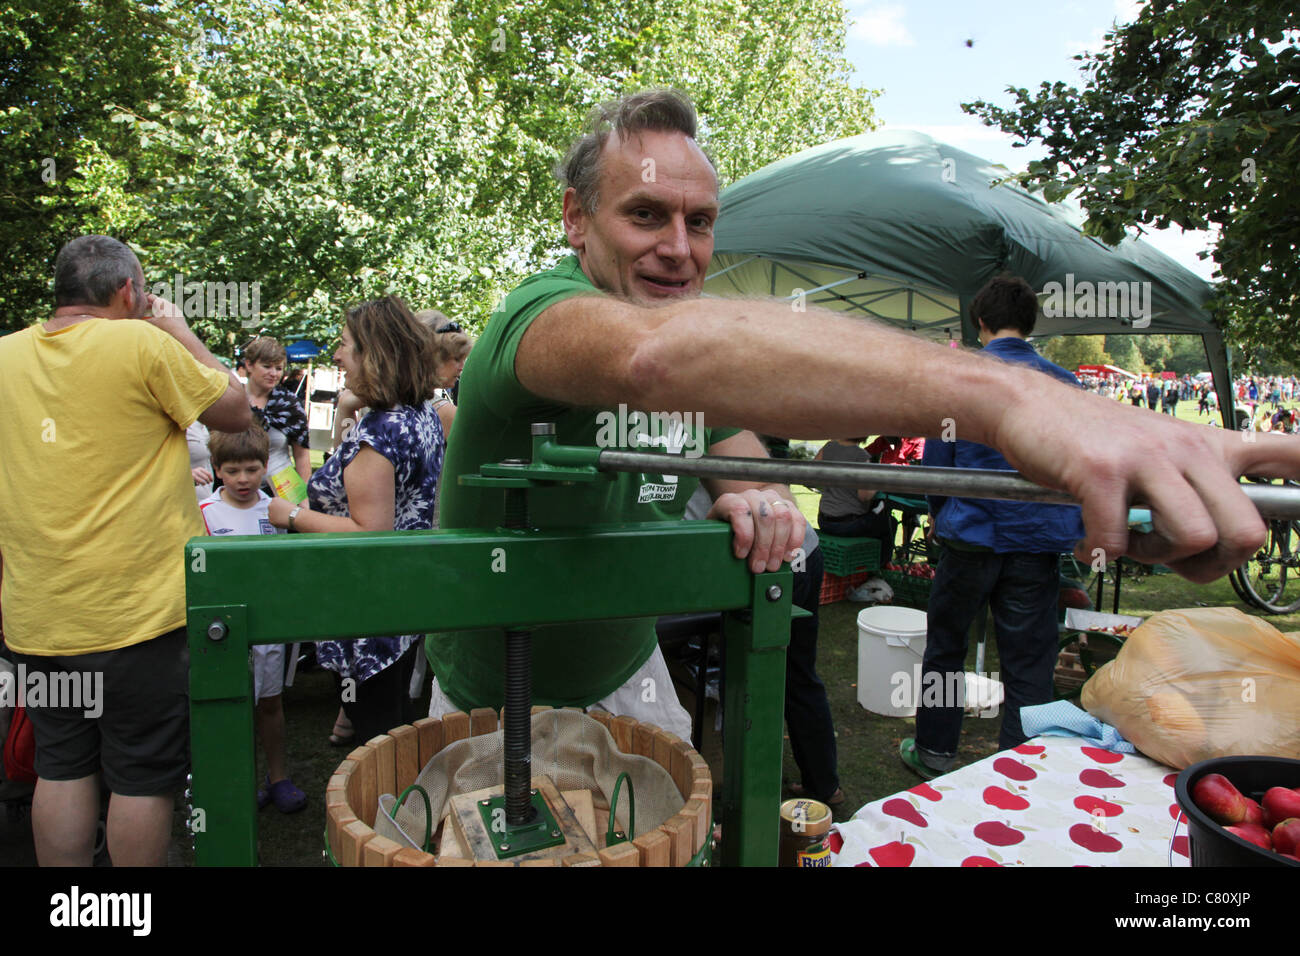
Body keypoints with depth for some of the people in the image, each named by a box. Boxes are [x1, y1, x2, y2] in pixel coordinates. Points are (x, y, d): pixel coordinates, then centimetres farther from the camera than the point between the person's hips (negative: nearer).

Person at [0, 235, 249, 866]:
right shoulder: (141, 342, -13)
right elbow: (236, 413, -2)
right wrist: (182, 333, 4)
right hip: (137, 612, -6)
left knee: (61, 771, 16)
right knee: (143, 778, 7)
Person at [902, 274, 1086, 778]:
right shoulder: (1065, 385, 2)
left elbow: (935, 458, -1)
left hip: (970, 534, -1)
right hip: (1039, 542, 2)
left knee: (945, 645, 15)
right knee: (1029, 661, 9)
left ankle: (935, 751, 27)